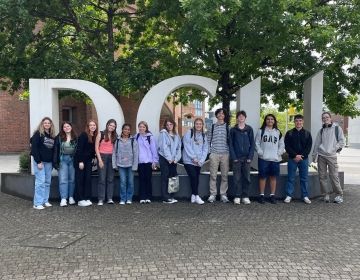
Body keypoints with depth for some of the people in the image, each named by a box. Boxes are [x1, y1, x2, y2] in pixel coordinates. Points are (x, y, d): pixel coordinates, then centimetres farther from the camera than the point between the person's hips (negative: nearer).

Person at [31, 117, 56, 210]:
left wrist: (54, 162, 7)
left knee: (47, 182, 8)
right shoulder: (38, 134, -4)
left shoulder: (52, 136, 13)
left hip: (49, 162, 6)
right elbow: (34, 148, -10)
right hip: (40, 161, -6)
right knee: (40, 181, -7)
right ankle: (37, 203, -1)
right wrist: (38, 161, -16)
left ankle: (45, 201, 17)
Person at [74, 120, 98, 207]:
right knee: (80, 179, -1)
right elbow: (79, 149, -15)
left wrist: (93, 158, 4)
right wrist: (80, 162, -17)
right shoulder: (84, 135, -13)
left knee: (88, 179, 4)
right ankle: (81, 200, 3)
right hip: (80, 160, -6)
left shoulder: (95, 136, 6)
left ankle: (87, 198, 10)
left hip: (88, 160, 6)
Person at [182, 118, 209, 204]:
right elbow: (187, 146, -10)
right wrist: (193, 157, -13)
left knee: (196, 178, 7)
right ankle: (196, 196, -5)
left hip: (199, 162, 5)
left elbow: (205, 149, 7)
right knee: (194, 177, -12)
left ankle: (193, 196, 16)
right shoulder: (189, 133, -3)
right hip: (189, 160, -5)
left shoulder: (204, 136, 12)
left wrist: (201, 160, -6)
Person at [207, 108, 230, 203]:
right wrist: (209, 152, 2)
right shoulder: (212, 127, 10)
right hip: (214, 154, 0)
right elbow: (208, 140, 10)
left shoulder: (228, 127, 8)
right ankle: (213, 194, 7)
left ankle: (223, 194, 11)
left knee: (224, 175, 3)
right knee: (213, 175, 0)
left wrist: (230, 152, -1)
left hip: (225, 154, 0)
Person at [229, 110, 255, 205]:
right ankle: (237, 196, 8)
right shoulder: (233, 130, 4)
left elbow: (252, 144, 4)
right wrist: (233, 157, -8)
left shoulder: (249, 129, 6)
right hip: (236, 158, -1)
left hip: (247, 158, 1)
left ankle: (245, 196, 12)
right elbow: (230, 144, 2)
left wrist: (250, 157, -6)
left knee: (247, 178, 4)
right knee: (237, 178, 1)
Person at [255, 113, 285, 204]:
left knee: (273, 177, 6)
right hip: (263, 158, -2)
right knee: (262, 177, 1)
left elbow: (281, 145, 12)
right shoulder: (261, 131, 5)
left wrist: (278, 153, -3)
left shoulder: (278, 132, 13)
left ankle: (272, 195, 13)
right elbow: (257, 143, 0)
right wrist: (260, 152, -11)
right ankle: (262, 195, 9)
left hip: (275, 159, 3)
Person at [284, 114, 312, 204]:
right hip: (292, 159, -1)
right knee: (291, 178, 3)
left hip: (304, 159, 1)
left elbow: (309, 147, 2)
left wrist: (301, 156, -11)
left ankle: (305, 196, 13)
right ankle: (289, 195, 9)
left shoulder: (307, 134, 8)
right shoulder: (289, 133, 4)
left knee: (304, 178, 6)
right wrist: (295, 155, -14)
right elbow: (287, 146, -3)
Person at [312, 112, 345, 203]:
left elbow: (341, 141, 3)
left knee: (334, 175, -8)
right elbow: (316, 143, 15)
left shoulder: (337, 128, 6)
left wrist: (335, 148, -8)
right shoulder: (321, 131, 15)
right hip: (321, 155, 4)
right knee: (322, 176, 2)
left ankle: (339, 195, 4)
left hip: (331, 155, -3)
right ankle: (326, 195, 11)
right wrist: (314, 155, 10)